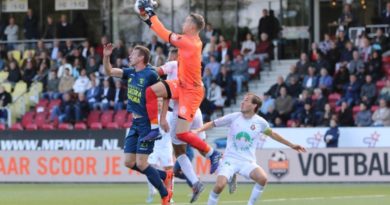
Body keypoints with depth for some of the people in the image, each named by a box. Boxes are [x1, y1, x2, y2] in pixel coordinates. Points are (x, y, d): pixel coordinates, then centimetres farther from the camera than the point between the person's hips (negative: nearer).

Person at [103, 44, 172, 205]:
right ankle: (165, 176, 23)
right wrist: (106, 57, -6)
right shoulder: (131, 73, 9)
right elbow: (109, 72, 12)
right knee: (129, 163, 7)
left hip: (147, 124, -8)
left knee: (141, 163, -10)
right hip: (135, 123, 8)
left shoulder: (150, 75, -14)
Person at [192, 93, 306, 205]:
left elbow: (272, 134, 19)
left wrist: (291, 145, 24)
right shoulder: (233, 117, -2)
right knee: (219, 185, -25)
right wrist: (198, 131, -10)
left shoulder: (260, 122, 1)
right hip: (230, 159, -1)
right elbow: (213, 124, 6)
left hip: (248, 162, 1)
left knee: (262, 178, -28)